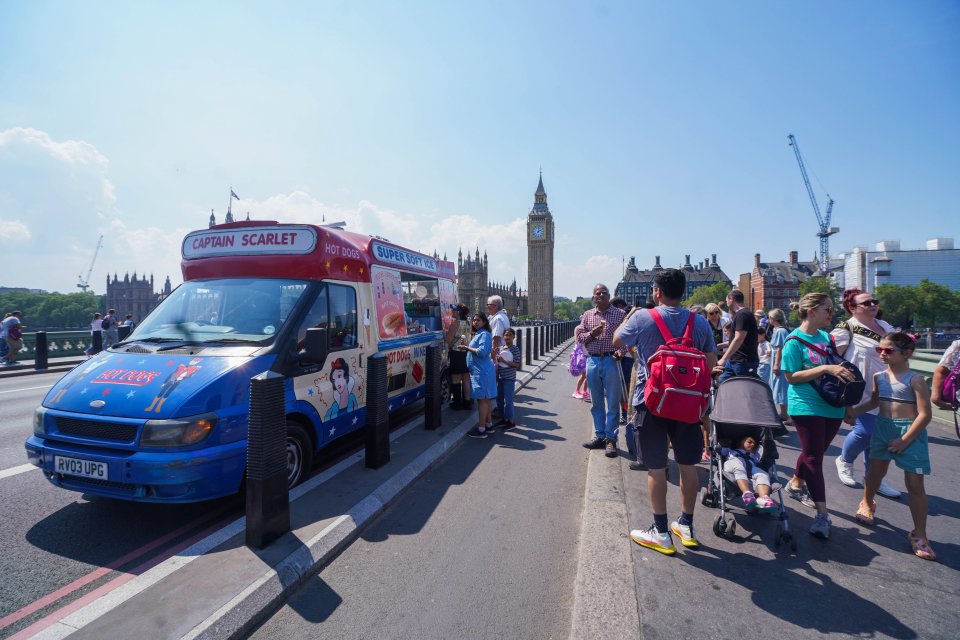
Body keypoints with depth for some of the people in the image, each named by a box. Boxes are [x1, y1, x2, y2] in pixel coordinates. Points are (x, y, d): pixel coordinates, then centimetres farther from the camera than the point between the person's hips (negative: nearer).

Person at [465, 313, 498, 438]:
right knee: (485, 399, 15)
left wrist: (467, 348, -14)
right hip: (479, 371, 10)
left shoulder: (484, 334, -12)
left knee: (482, 399, -5)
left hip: (482, 371, -10)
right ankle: (489, 425, 25)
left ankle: (481, 429, 0)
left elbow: (482, 351, -22)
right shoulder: (477, 334, 19)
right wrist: (468, 347, 9)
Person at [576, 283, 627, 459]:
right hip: (592, 361, 4)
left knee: (612, 403, 1)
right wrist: (591, 334, -10)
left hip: (611, 361, -4)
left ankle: (611, 439, 11)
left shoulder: (620, 314, 0)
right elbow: (579, 336, 8)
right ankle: (600, 436, 23)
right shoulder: (587, 315, 10)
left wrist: (622, 350, -20)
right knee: (596, 403, 12)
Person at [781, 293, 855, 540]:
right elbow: (792, 377, -15)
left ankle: (796, 484, 41)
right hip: (806, 407, -7)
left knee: (814, 452, 18)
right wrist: (824, 368, -23)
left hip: (831, 406, 7)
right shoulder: (794, 341, -12)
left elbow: (835, 365, 23)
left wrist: (842, 371, 2)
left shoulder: (826, 337, 10)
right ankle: (822, 514, 3)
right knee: (813, 456, -2)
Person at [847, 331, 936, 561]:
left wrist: (905, 440, -17)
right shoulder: (879, 376, 4)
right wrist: (856, 411, 5)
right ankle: (867, 503, 42)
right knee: (875, 471, 17)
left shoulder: (915, 380, -12)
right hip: (883, 428, 5)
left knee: (915, 484, -1)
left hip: (910, 432, -5)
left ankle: (919, 534, 11)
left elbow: (925, 414, -14)